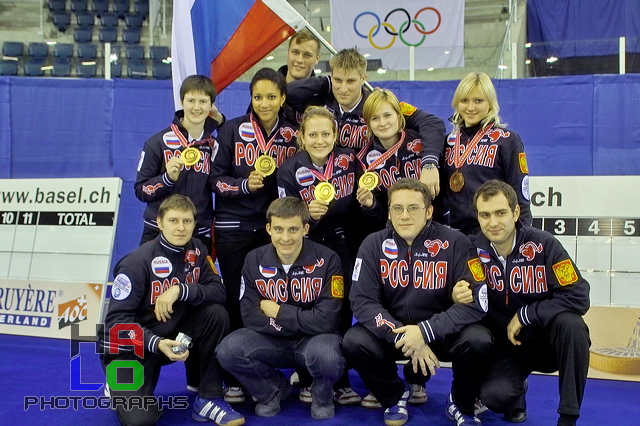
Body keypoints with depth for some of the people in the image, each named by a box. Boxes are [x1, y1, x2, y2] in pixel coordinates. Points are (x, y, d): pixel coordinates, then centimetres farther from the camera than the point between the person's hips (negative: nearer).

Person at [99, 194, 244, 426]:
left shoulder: (197, 251, -5)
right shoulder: (137, 262, -21)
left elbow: (219, 291, -12)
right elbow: (117, 319, -22)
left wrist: (180, 290, -29)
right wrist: (156, 343, -36)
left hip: (173, 333, 5)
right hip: (131, 344, -5)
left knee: (216, 314, -20)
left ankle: (209, 399, -9)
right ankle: (122, 387, 15)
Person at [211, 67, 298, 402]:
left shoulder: (292, 135, 4)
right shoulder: (232, 130, -2)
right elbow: (216, 178, -2)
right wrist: (245, 184, -19)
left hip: (274, 227, 2)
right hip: (234, 228, -2)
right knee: (235, 299, 2)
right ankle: (234, 378, 14)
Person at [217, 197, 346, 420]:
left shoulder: (326, 260, -16)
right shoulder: (255, 260, -7)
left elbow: (325, 320, -21)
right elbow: (251, 317, -11)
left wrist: (278, 312, -15)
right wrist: (303, 321, -17)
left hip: (314, 340, -3)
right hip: (272, 340, 3)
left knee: (326, 356, -38)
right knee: (228, 350, -25)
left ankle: (322, 397, 1)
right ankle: (273, 390, 7)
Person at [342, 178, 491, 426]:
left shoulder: (455, 244, -14)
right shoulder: (373, 245, -9)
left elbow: (476, 301, -20)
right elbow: (362, 301, -14)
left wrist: (426, 331, -30)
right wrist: (401, 336, -27)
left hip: (442, 333, -1)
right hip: (391, 332, 1)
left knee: (478, 341, -29)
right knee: (353, 343, -25)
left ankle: (461, 405, 4)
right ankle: (395, 395, 7)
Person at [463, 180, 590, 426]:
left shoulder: (542, 244, -17)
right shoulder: (474, 249, -12)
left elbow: (578, 297, -20)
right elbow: (464, 297, -1)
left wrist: (525, 315, -19)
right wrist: (459, 297, -26)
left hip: (546, 337, -1)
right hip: (504, 344, 1)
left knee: (570, 323, -33)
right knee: (494, 396, -26)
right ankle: (516, 388, 15)